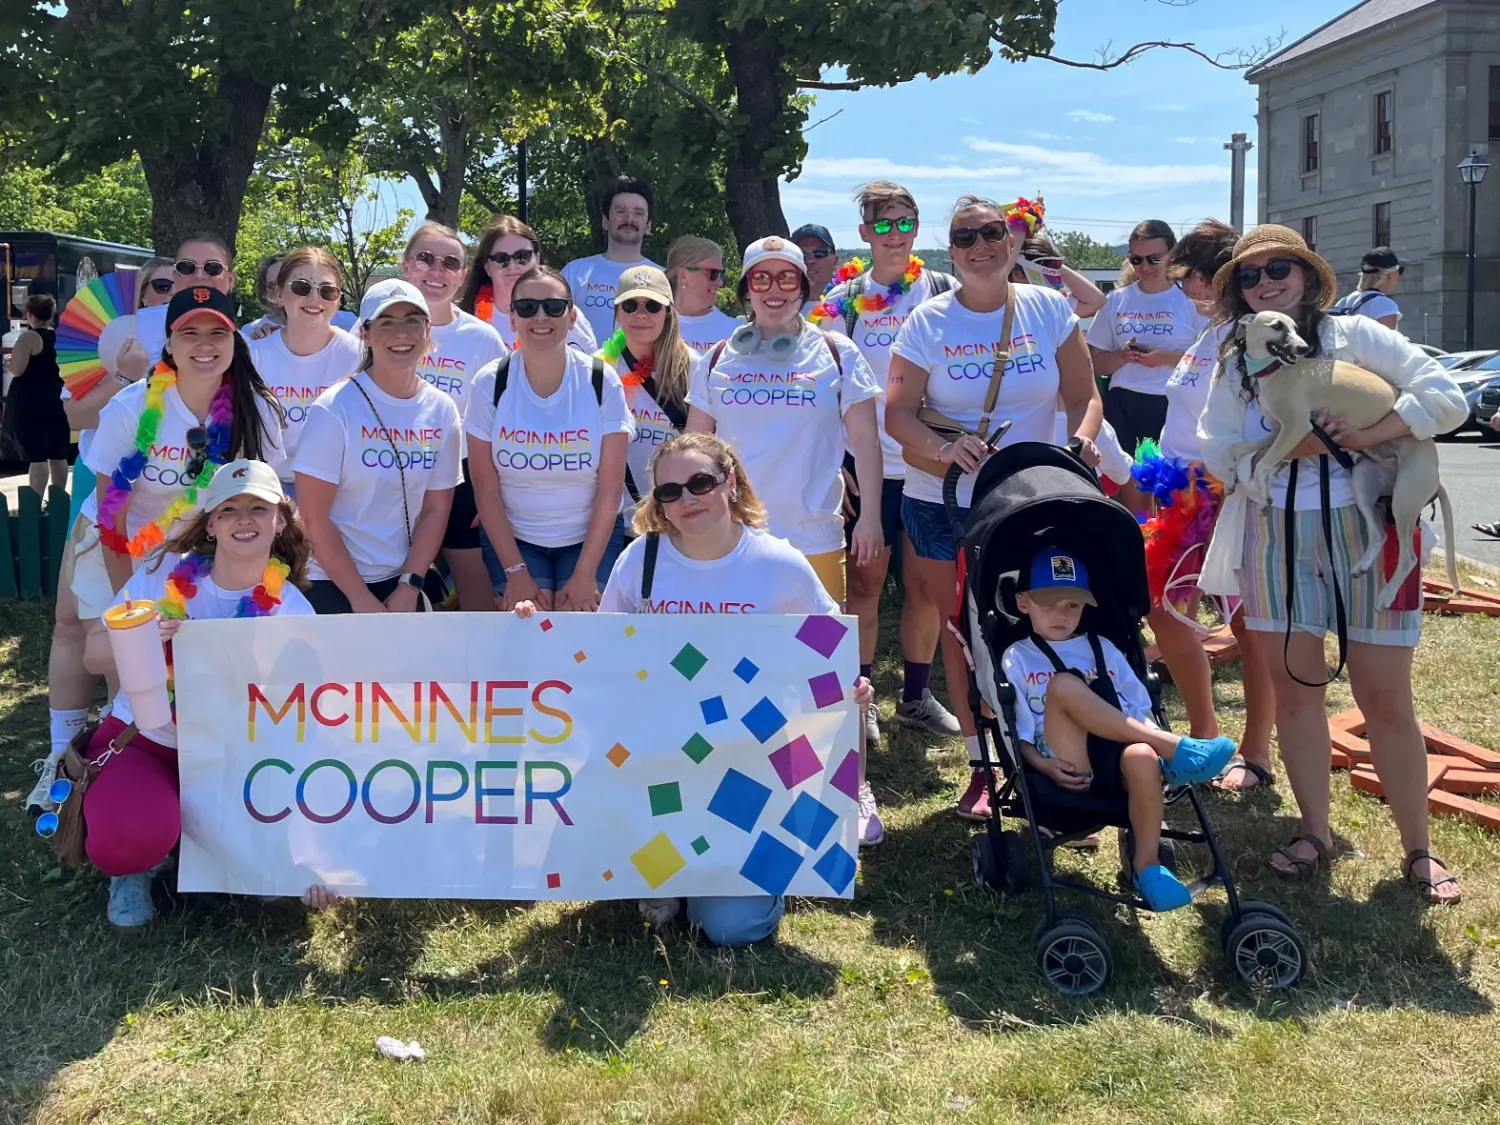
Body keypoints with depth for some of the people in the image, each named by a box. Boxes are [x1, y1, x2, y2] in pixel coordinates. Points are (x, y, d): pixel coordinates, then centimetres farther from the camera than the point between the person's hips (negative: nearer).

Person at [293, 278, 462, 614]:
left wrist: (408, 589, -6)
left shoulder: (442, 411, -1)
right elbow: (314, 517, -14)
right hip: (330, 583, -4)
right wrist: (361, 598, -14)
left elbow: (435, 511, 2)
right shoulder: (334, 409, -14)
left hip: (400, 582, 4)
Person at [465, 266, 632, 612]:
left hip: (591, 537, 0)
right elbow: (486, 489, -5)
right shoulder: (490, 384, -8)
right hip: (512, 538, 0)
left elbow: (610, 488, -8)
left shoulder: (602, 382, -9)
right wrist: (515, 571, -9)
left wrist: (585, 574, -10)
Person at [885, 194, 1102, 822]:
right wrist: (943, 448, -24)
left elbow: (1083, 396, 4)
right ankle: (982, 765, 19)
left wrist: (1082, 440, -18)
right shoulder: (928, 322, -2)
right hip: (943, 505, 0)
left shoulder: (1049, 310, 2)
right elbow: (896, 412, -5)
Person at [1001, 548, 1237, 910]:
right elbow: (1019, 734, 5)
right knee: (1063, 684, -28)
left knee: (1142, 757, -36)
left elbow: (1141, 710, 19)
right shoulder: (1018, 658, 15)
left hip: (1116, 759, 2)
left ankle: (1146, 864, -20)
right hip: (1068, 767, -2)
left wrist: (1151, 737, -2)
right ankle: (1175, 748, -28)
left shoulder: (1103, 648, 24)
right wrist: (1043, 765, -13)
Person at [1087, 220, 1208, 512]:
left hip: (1175, 406, -3)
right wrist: (1121, 356, -8)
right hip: (1124, 406, 3)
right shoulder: (1116, 300, 10)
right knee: (1131, 496, 8)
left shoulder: (1191, 300, 0)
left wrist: (1166, 357, -17)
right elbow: (1097, 363, 13)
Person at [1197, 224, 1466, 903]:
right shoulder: (1234, 365, 10)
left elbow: (1445, 396, -6)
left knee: (1385, 696, -1)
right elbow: (1216, 452, 3)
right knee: (1293, 687, 7)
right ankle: (1314, 831, 24)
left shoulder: (1355, 336, 0)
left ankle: (1418, 850, 13)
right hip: (1277, 537, 3)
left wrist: (1373, 432, -20)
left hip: (1368, 531, -3)